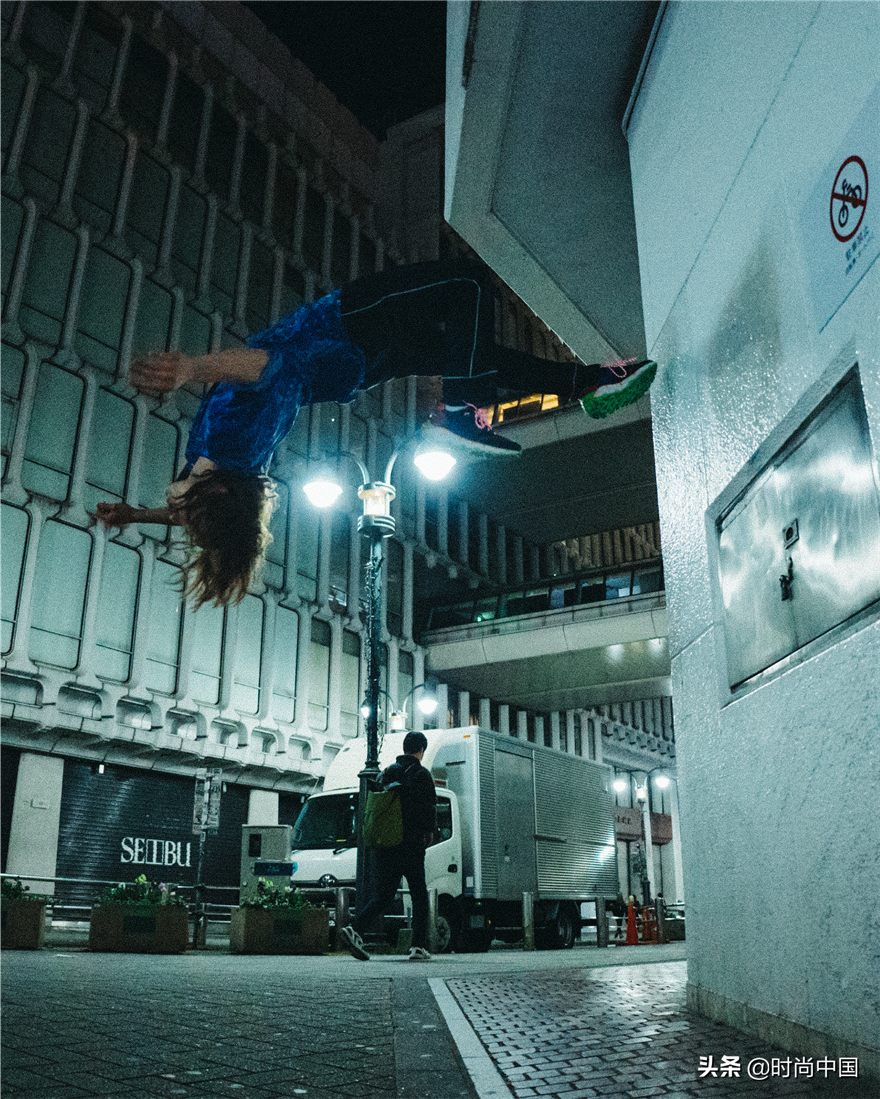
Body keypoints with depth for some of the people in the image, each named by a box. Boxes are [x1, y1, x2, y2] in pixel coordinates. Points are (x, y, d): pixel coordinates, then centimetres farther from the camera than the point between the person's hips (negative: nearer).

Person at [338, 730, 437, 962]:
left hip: (385, 845, 5)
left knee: (382, 894, 7)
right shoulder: (421, 774, -4)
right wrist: (430, 832, 4)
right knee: (419, 896, 7)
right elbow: (429, 807, -11)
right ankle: (419, 946, 5)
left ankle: (355, 929, -13)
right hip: (411, 845, -5)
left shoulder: (385, 773, 15)